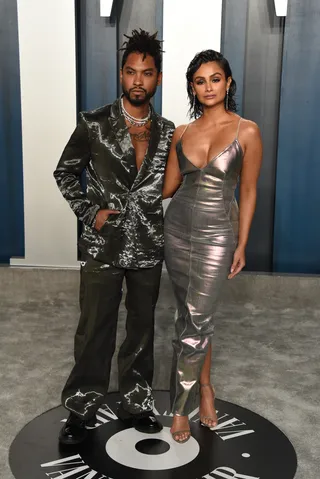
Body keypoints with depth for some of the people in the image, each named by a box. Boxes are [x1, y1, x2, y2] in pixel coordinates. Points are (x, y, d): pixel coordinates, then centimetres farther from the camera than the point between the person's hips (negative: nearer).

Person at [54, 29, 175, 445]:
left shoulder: (167, 132, 4)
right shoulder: (94, 125, -6)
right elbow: (65, 173, 2)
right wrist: (89, 212, -8)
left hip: (148, 247, 3)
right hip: (103, 246, -3)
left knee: (142, 329, 14)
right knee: (94, 331, 6)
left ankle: (136, 402, 32)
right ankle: (81, 409, 24)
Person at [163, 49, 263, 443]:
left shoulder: (246, 132, -6)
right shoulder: (181, 133, 4)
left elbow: (248, 192, -3)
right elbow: (167, 187, 7)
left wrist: (241, 245, -3)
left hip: (217, 235, -4)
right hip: (178, 228, 4)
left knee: (194, 321, -3)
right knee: (193, 317, 12)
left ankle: (180, 408, 15)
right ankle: (205, 386, 33)